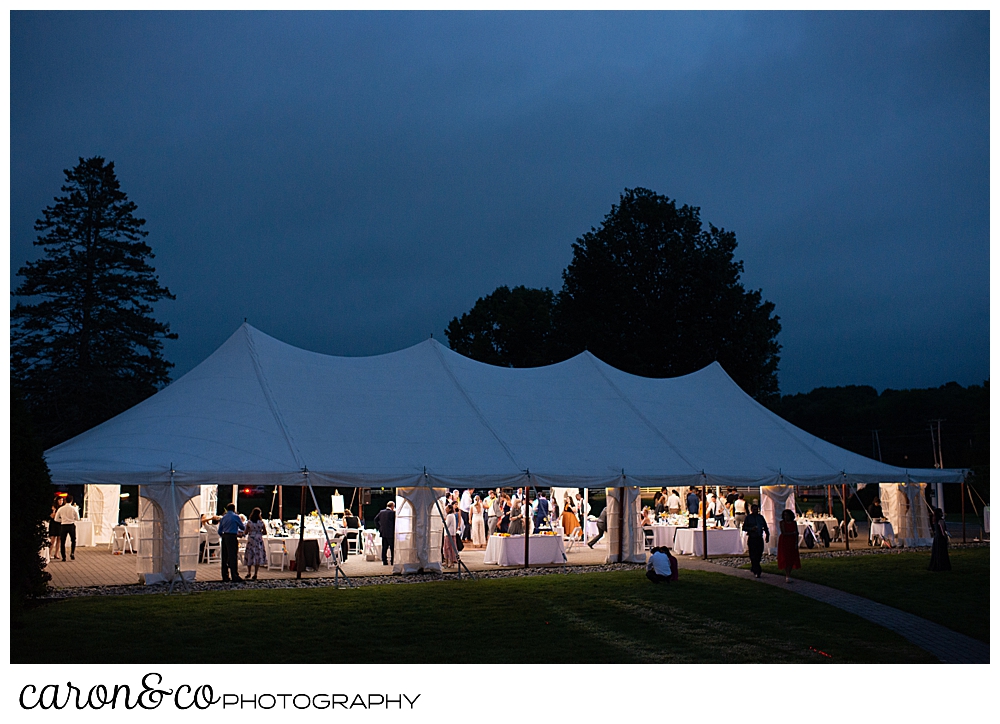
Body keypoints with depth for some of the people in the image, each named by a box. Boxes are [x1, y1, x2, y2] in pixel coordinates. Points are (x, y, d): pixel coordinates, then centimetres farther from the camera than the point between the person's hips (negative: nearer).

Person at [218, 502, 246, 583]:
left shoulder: (223, 517, 14)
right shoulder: (235, 516, -2)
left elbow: (219, 531, 14)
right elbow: (243, 527, 7)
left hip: (224, 537, 6)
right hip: (232, 537, -6)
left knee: (225, 557, 8)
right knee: (233, 557, -6)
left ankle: (225, 577, 11)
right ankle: (235, 577, -7)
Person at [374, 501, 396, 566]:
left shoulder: (381, 512, 7)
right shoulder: (392, 512, -11)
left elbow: (376, 519, 11)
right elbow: (395, 522, -9)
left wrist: (379, 527, 13)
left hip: (383, 533, 5)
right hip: (391, 533, -5)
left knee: (384, 547, 8)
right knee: (392, 548, 3)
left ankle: (384, 561, 7)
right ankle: (392, 561, 3)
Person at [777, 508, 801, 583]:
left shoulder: (794, 523, 6)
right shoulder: (782, 523, -7)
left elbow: (797, 533, 6)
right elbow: (783, 533, -14)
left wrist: (796, 543, -3)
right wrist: (792, 533, -9)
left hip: (792, 542, 4)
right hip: (784, 542, -4)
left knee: (792, 559, 2)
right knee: (785, 559, -9)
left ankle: (788, 575, 11)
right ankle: (787, 576, -12)